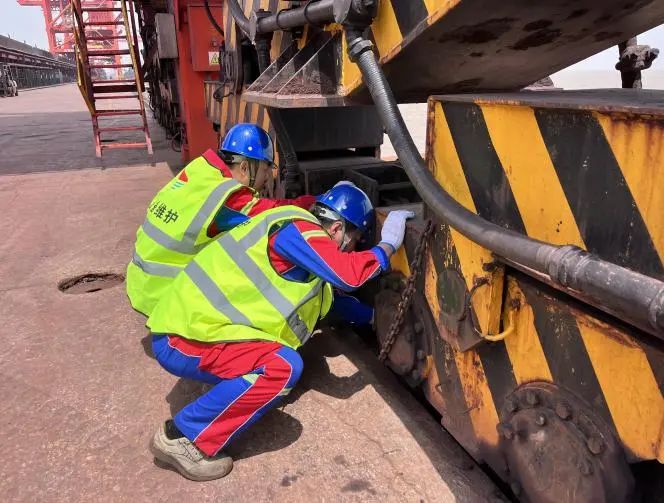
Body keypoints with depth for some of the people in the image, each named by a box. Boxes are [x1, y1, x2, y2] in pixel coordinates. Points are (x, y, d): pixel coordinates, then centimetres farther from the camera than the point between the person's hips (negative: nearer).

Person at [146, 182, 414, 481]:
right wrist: (387, 246, -11)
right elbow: (347, 274, -27)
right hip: (182, 339, -10)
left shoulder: (301, 234, 16)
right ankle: (183, 437, -12)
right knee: (284, 366, -25)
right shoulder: (296, 229, -15)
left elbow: (334, 289, 27)